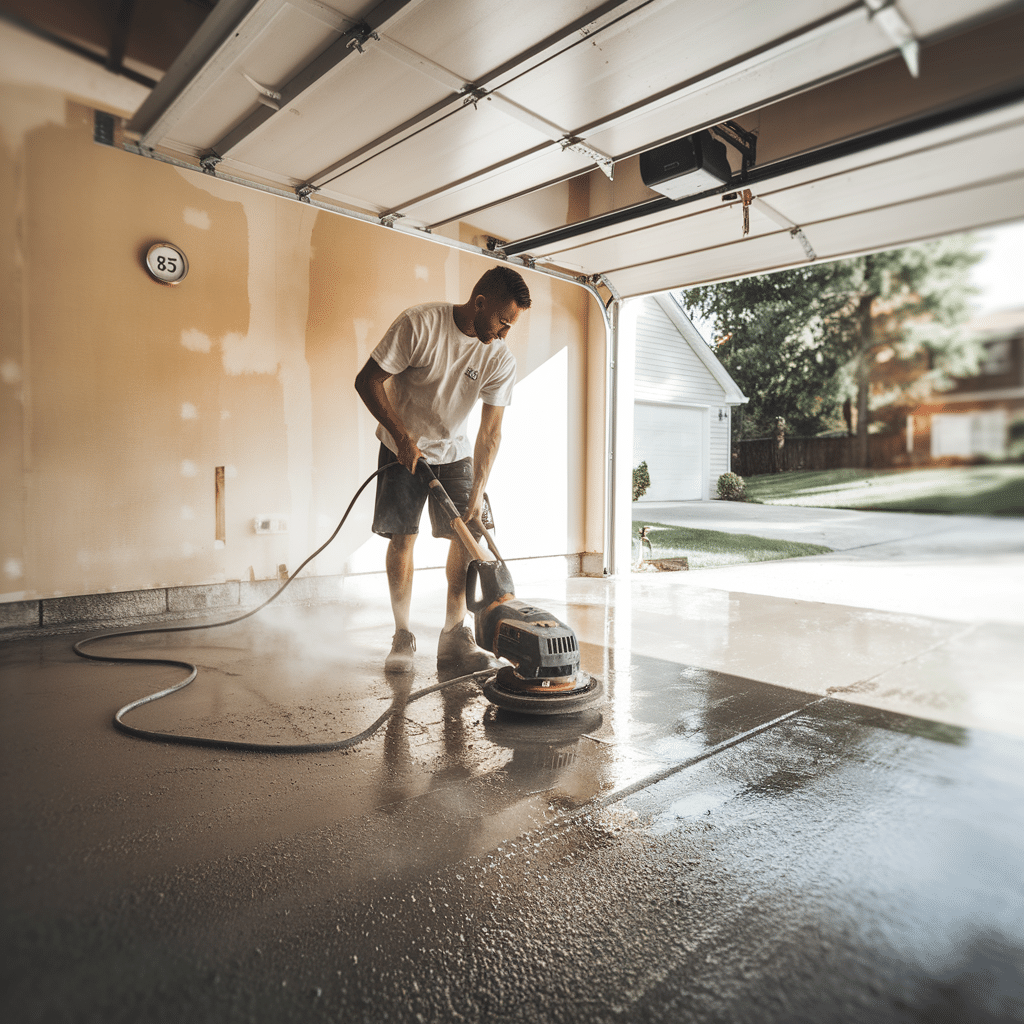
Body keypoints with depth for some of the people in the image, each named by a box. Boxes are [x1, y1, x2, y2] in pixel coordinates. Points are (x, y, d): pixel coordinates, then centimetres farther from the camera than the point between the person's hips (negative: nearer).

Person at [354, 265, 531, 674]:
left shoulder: (501, 359, -15)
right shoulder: (419, 324, -23)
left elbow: (490, 430, -15)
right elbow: (367, 381, -18)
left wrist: (476, 494, -22)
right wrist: (402, 435, -23)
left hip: (454, 453, 3)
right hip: (403, 448, -3)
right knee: (403, 536, -5)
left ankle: (454, 637, 1)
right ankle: (402, 637, 8)